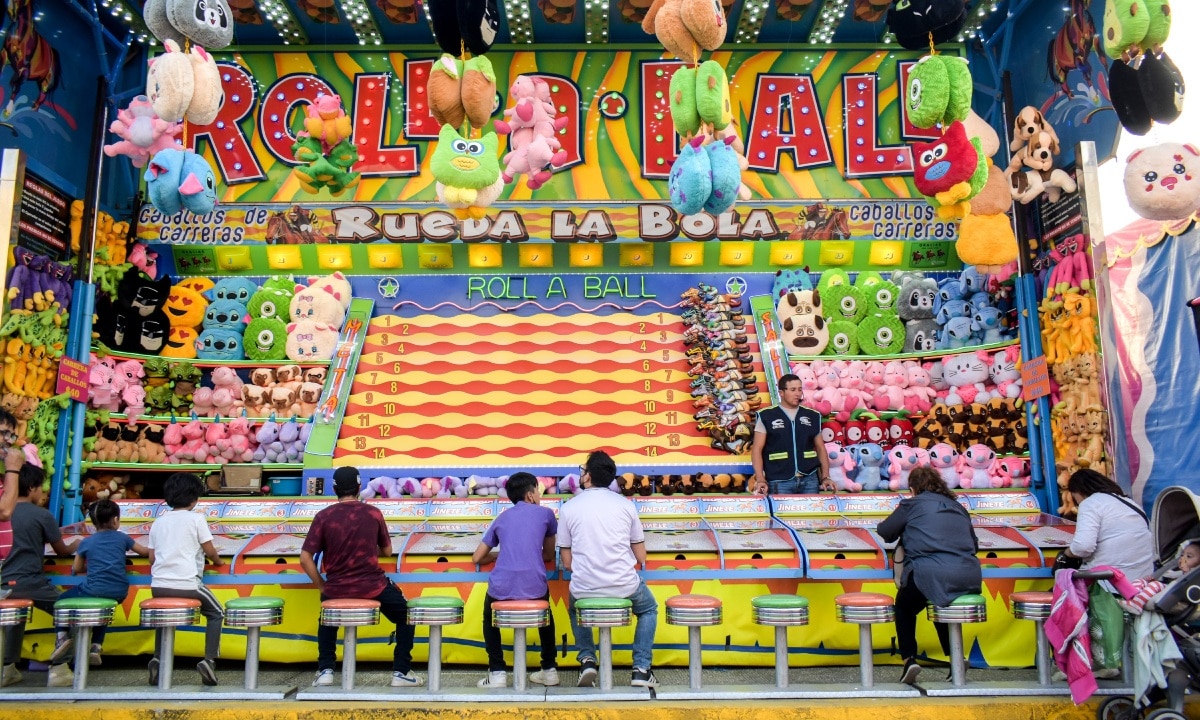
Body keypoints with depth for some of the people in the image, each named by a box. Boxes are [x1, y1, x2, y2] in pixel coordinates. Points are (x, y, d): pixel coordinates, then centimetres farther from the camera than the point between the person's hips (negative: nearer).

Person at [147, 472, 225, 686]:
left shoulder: (158, 522, 12)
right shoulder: (196, 518, -1)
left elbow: (152, 557, 14)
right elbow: (209, 550, 3)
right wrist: (218, 561, 24)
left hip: (158, 585, 5)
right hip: (187, 584, -4)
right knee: (216, 613, 17)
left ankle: (157, 659, 14)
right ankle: (209, 660, 0)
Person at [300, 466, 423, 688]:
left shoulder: (323, 516, -2)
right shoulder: (373, 513, -1)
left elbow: (305, 558, -6)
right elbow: (387, 551, 10)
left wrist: (322, 586, 6)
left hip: (335, 589, 2)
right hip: (372, 586, -2)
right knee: (405, 617, 22)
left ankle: (325, 671, 26)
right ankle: (401, 672, 15)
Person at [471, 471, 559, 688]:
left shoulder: (501, 518, 19)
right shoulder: (545, 513, 14)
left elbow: (477, 558, 23)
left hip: (501, 589, 0)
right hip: (535, 588, 0)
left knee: (489, 617, 33)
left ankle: (497, 672, 20)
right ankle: (549, 670, 31)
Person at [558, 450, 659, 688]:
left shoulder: (568, 508, 0)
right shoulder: (625, 505, 2)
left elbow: (567, 562, 3)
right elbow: (641, 557, 7)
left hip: (584, 588, 1)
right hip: (624, 586, 0)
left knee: (575, 608, 37)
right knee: (649, 609, 32)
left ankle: (587, 660, 22)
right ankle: (641, 669, 19)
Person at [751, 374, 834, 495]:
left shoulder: (813, 416, 12)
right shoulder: (766, 416, 2)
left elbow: (820, 448, 17)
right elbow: (757, 449, 0)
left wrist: (825, 477, 6)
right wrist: (760, 479, -11)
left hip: (809, 479, 3)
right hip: (779, 481, -3)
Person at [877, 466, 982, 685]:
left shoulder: (912, 504, 7)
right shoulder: (956, 506, 22)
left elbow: (884, 531, 9)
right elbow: (974, 544, 25)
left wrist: (905, 533, 29)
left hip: (930, 575, -5)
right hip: (969, 578, 5)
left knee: (904, 607, 23)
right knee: (942, 606, 35)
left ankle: (909, 659, 7)